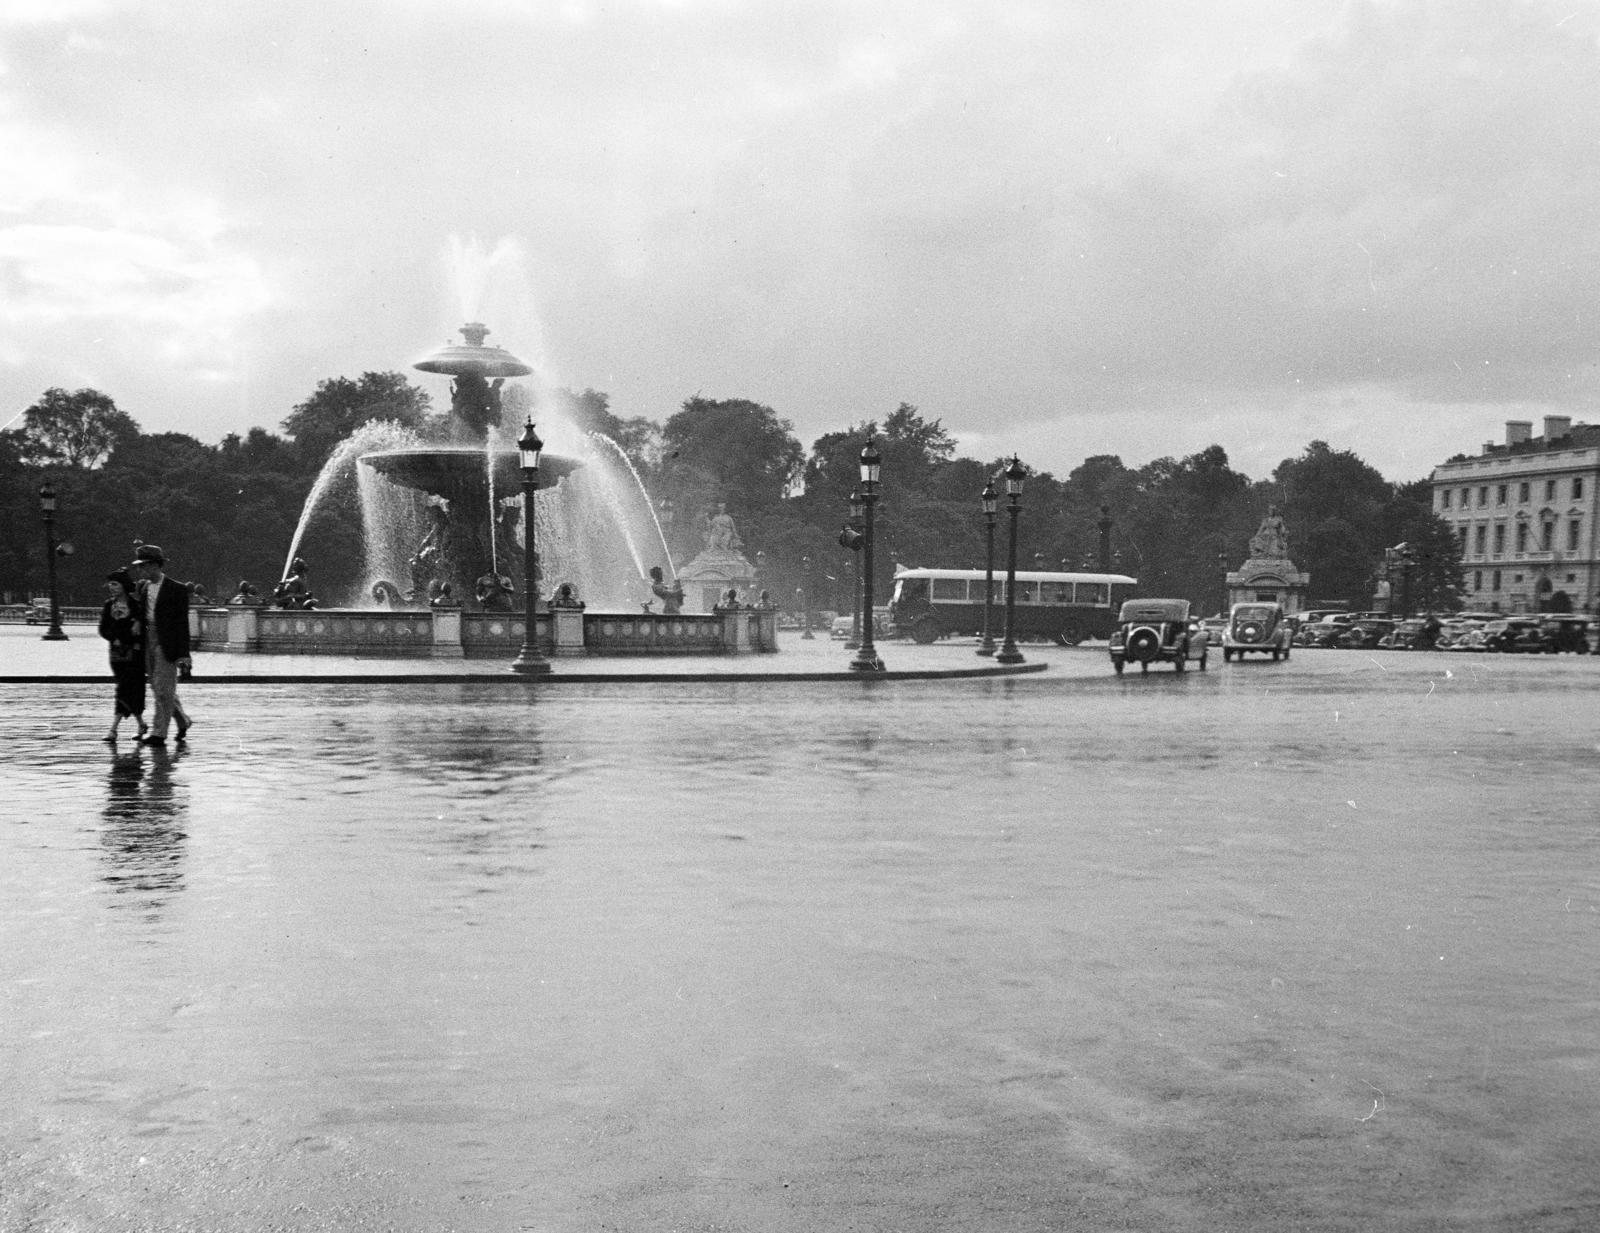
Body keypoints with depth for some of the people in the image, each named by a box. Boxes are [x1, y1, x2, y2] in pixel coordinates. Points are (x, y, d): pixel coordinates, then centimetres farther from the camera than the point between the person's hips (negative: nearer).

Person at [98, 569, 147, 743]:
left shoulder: (136, 605, -7)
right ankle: (141, 724, 23)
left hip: (134, 654, -5)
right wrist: (115, 639, -10)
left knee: (125, 691, -10)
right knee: (130, 691, 10)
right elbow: (103, 629, 6)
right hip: (117, 654, 5)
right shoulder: (109, 605, 8)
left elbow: (145, 629, -8)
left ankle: (113, 729, -12)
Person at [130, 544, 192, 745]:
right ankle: (183, 721, 30)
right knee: (159, 689, 12)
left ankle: (158, 733, -3)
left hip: (167, 644, -7)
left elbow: (182, 623, -9)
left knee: (163, 690, -7)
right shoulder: (142, 586, 10)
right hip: (148, 642, 7)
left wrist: (183, 654, -13)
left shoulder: (177, 589, -9)